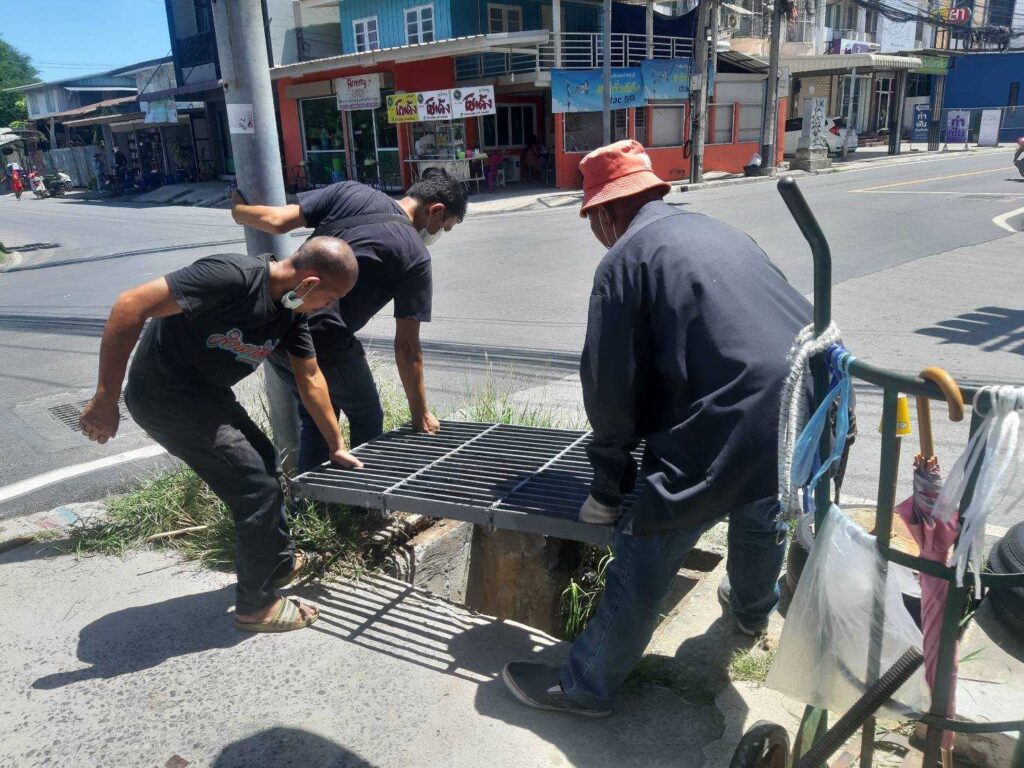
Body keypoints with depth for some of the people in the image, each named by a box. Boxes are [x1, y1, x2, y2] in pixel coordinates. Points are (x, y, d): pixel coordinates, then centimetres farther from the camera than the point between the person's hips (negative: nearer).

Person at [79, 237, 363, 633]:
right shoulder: (233, 275, -29)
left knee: (266, 463, 20)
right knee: (258, 487, -6)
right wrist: (105, 399, -28)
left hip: (208, 394, 9)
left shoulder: (292, 309, -1)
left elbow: (310, 379, 8)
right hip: (166, 398, -9)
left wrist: (337, 446, 13)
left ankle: (281, 562, 40)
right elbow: (131, 305, -31)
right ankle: (256, 605, 12)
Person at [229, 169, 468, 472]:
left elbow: (277, 221, 2)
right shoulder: (415, 256, -4)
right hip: (325, 343, -6)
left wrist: (239, 210, 24)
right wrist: (420, 414, 6)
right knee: (367, 419, 20)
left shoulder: (350, 191, 7)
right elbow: (406, 346, -4)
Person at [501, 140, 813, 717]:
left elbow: (610, 387, -4)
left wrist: (609, 485, 8)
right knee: (763, 512, 35)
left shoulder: (625, 258, -2)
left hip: (729, 428, -8)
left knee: (642, 567, 5)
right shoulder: (716, 231, 20)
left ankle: (585, 687, 22)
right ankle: (753, 609, 62)